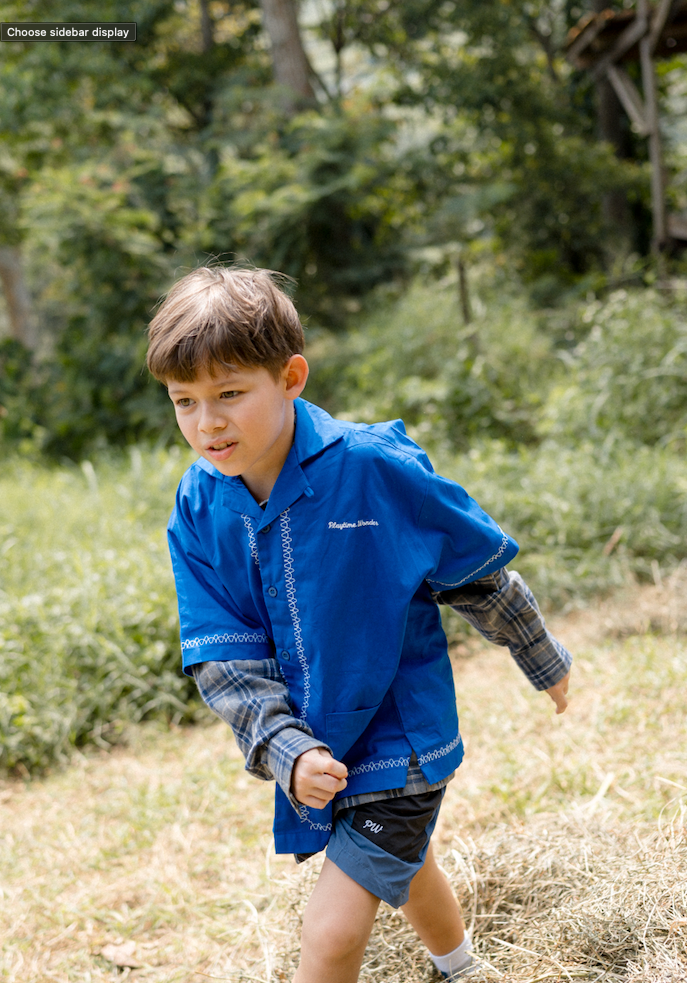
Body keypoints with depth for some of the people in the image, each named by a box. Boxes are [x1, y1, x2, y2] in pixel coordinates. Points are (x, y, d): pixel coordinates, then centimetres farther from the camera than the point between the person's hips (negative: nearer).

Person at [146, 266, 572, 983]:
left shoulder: (375, 468, -23)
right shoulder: (199, 511, -10)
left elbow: (478, 573, -9)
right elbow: (222, 657, -9)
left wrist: (543, 661, 5)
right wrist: (285, 749, -23)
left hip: (398, 738, -5)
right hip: (316, 750, 5)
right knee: (402, 864, 29)